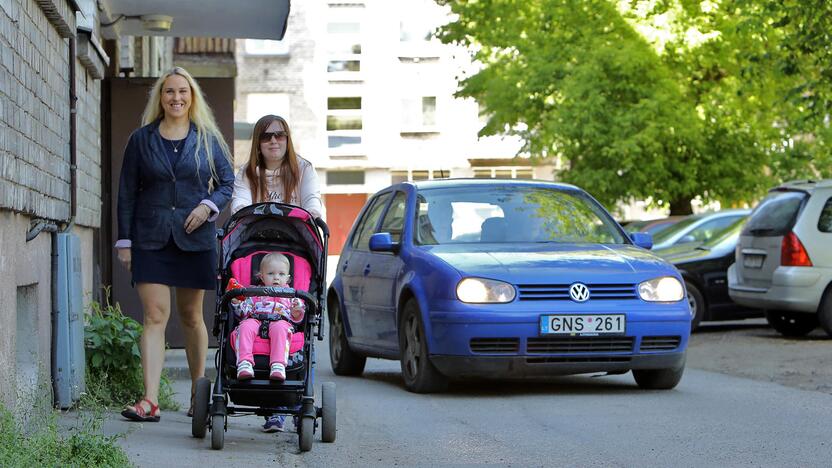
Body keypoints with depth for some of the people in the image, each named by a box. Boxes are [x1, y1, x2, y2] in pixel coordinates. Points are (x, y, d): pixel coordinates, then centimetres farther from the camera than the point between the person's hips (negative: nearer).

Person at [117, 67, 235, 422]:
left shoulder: (207, 139, 7)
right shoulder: (141, 139, 6)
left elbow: (227, 183, 11)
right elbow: (127, 193, 7)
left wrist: (208, 205, -9)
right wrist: (124, 241, 2)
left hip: (194, 237, 1)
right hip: (151, 238, 0)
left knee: (191, 317, 10)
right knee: (154, 316, -9)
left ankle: (199, 392, 23)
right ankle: (150, 401, -16)